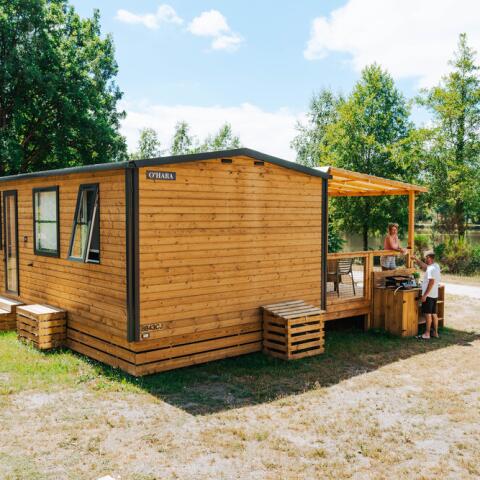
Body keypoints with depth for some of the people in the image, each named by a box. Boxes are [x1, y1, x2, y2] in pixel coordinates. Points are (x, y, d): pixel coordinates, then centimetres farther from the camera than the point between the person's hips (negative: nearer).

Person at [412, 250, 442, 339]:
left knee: (428, 314, -3)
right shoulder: (436, 266, 9)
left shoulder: (431, 269, -19)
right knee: (434, 314, 13)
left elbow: (431, 282, -24)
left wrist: (425, 295, -22)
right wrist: (416, 259, 27)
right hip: (434, 295, 9)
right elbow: (423, 266, 26)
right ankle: (435, 332, 20)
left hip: (429, 295, -9)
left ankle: (427, 334, 2)